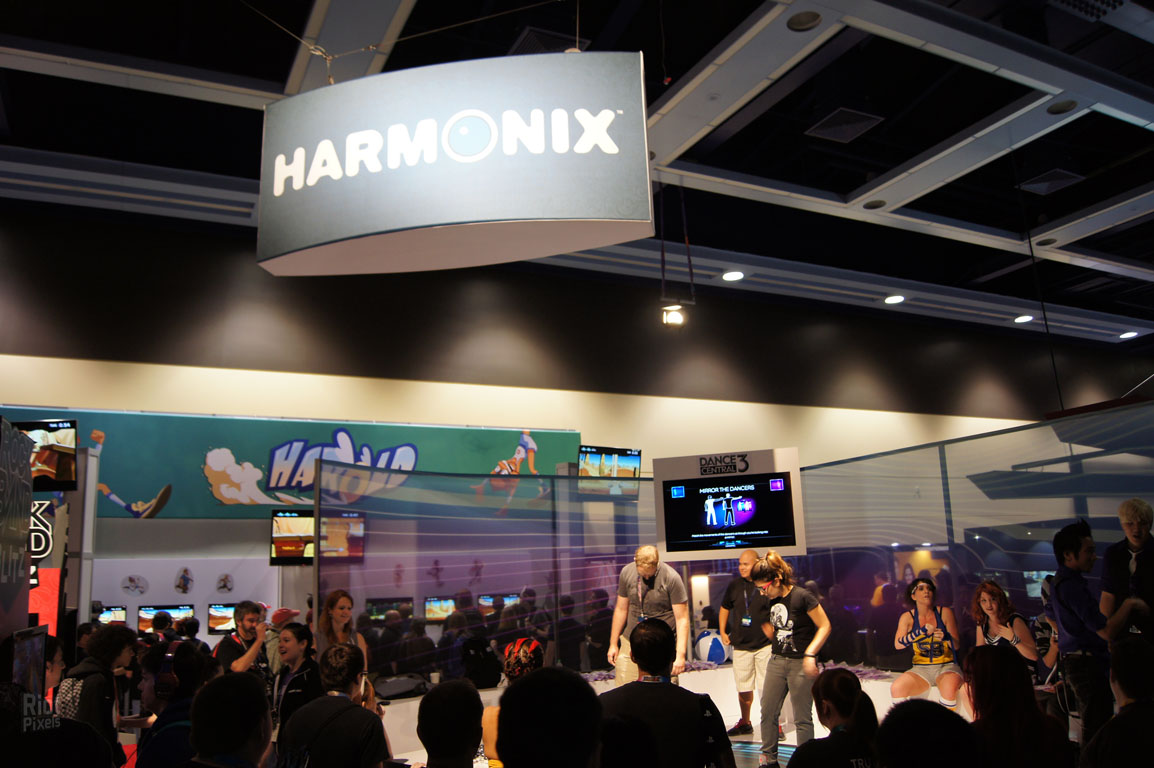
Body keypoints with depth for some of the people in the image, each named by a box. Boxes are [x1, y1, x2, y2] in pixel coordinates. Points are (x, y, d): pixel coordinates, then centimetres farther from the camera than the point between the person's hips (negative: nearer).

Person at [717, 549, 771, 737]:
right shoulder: (734, 585, 5)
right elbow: (724, 608, 18)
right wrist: (723, 632, 11)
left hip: (765, 645, -3)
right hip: (741, 646, 4)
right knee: (743, 688, 12)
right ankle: (745, 722, 27)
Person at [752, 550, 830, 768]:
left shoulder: (802, 596, -15)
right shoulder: (771, 600, 6)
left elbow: (824, 626, -11)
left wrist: (810, 654, -19)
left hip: (800, 663, -7)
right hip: (777, 660, 7)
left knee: (802, 718, 2)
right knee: (767, 712, 8)